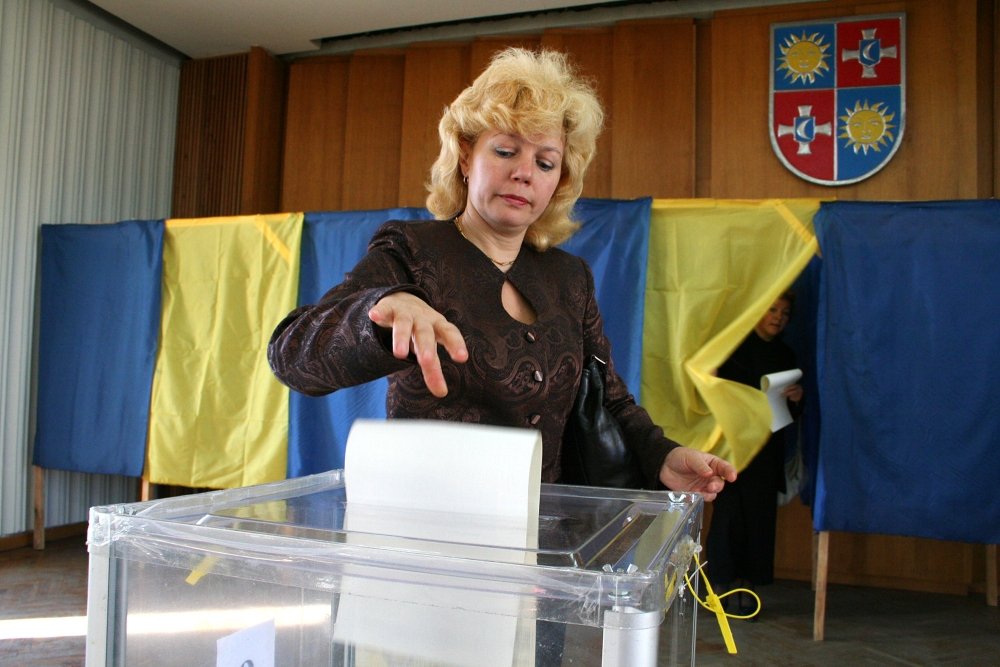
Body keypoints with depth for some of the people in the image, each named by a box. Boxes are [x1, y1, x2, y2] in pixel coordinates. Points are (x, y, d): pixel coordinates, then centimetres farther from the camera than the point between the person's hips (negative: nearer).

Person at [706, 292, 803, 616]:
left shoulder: (786, 356, 13)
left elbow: (793, 413, 15)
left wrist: (796, 399, -6)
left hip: (767, 452, 4)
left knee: (760, 518, 3)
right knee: (728, 513, -6)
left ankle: (749, 586, 12)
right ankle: (720, 584, 4)